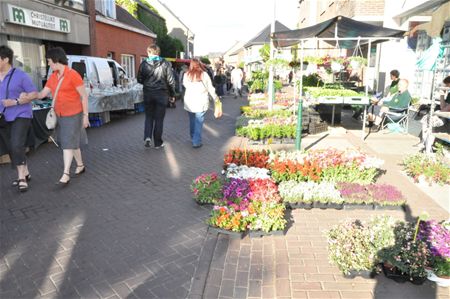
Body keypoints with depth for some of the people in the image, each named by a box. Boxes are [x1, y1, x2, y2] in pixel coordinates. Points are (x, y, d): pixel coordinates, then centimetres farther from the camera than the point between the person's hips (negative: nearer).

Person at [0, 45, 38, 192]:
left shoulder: (20, 75, -8)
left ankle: (22, 177, -3)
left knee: (17, 146, -16)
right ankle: (25, 173, 25)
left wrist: (15, 102, -18)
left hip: (20, 116, -6)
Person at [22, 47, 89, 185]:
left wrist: (85, 115, -12)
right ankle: (80, 165, 31)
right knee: (72, 142, 15)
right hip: (60, 115, 7)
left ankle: (66, 175, -2)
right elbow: (42, 94, 7)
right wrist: (27, 96, -12)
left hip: (73, 115, -7)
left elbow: (84, 96, -12)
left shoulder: (73, 75, -14)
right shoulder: (53, 77, 7)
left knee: (68, 144, -6)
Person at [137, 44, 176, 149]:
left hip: (148, 94, 1)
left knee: (149, 117, 16)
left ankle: (147, 137, -4)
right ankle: (158, 143, 12)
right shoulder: (165, 64, -4)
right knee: (159, 118, 7)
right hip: (162, 94, -1)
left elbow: (139, 80, 5)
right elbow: (171, 81, -3)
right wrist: (172, 94, 8)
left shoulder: (144, 64, -1)